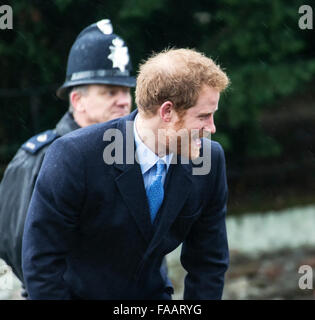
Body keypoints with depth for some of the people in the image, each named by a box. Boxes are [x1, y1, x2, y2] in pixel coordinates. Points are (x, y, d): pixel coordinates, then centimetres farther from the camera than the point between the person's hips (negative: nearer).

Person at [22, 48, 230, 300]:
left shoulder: (211, 160, -8)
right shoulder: (74, 156, -21)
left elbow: (208, 261, 0)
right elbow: (42, 260, -16)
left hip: (152, 292, 4)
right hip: (78, 292, -4)